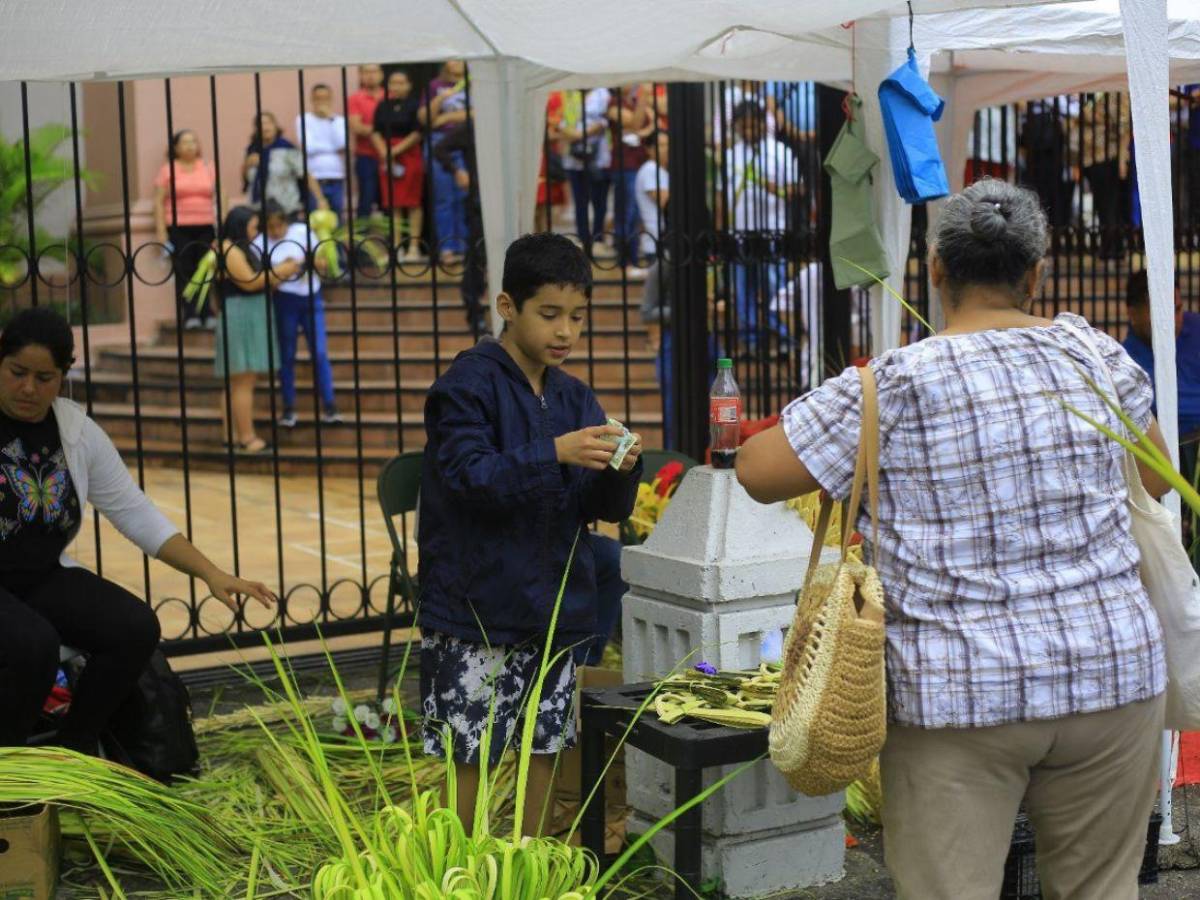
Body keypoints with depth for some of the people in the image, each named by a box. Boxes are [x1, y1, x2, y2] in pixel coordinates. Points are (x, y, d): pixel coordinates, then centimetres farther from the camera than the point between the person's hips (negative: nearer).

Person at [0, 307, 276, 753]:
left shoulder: (79, 432, 0)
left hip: (44, 578, 5)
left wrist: (211, 573, -8)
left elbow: (136, 513, 2)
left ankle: (74, 748, 0)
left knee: (136, 628, -20)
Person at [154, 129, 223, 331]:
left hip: (206, 227, 2)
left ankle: (208, 314, 2)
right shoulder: (168, 170, 5)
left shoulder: (208, 167, 12)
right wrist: (160, 230, -4)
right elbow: (159, 201, 3)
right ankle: (189, 315, -5)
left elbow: (218, 197, 13)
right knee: (184, 272, -6)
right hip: (179, 228, -2)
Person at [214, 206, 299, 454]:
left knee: (236, 382, 12)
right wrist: (280, 271, -13)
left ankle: (232, 434, 16)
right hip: (240, 315, -11)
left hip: (251, 316, 11)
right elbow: (249, 282, -19)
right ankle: (246, 438, -7)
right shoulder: (230, 250, -13)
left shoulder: (244, 249, 18)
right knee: (243, 381, -9)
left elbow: (259, 280, 15)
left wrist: (281, 271, 2)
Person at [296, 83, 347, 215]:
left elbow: (342, 144, -6)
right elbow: (309, 147, -10)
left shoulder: (339, 120, 11)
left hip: (336, 181, 3)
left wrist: (331, 118, -5)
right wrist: (334, 148, -1)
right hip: (314, 180, -3)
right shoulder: (303, 120, 3)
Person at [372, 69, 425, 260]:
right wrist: (384, 153, -10)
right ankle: (396, 246, 6)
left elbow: (417, 134, -8)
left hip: (410, 155, -4)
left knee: (412, 202, -2)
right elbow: (375, 132, 6)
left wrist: (395, 151, -13)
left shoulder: (414, 105, -3)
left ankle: (414, 246, 1)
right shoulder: (383, 107, 9)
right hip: (386, 157, 4)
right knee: (393, 203, 4)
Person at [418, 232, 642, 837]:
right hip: (476, 608, -6)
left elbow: (606, 508, 8)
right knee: (468, 756, -2)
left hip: (553, 604, 6)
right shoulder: (468, 385, -9)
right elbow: (470, 475, -22)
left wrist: (623, 468, -14)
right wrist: (556, 453, -32)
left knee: (545, 746, 13)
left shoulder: (575, 399, 9)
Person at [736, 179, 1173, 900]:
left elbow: (756, 472, -4)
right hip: (1112, 675, 4)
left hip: (958, 696, -3)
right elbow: (1157, 482, 20)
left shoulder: (896, 387, -9)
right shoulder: (1099, 358, 4)